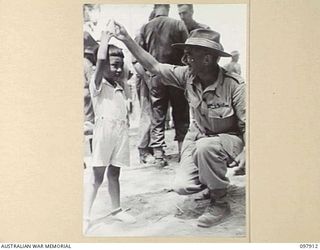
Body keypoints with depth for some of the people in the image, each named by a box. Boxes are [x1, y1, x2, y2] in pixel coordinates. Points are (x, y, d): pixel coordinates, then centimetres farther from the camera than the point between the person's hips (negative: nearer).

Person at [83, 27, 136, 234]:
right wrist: (105, 39, -15)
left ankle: (116, 210, 24)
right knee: (97, 177, -4)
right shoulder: (97, 85, -5)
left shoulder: (119, 88, 17)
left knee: (114, 174, 15)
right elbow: (101, 60, -21)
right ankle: (86, 216, 2)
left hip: (121, 135, 6)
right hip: (103, 133, -6)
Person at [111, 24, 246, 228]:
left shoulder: (234, 85, -27)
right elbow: (154, 66, -5)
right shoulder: (188, 76, -12)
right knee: (182, 186, -11)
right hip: (198, 135, 5)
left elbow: (248, 124, -20)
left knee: (205, 147, -39)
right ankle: (215, 180, 24)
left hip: (230, 138, -5)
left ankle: (220, 205, -16)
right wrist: (127, 40, -9)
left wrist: (246, 151, -36)